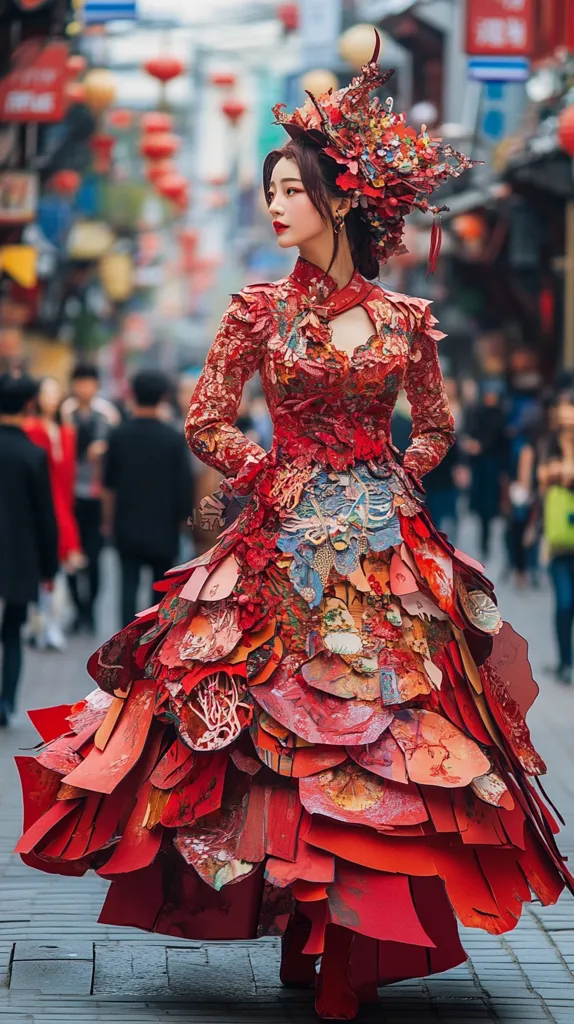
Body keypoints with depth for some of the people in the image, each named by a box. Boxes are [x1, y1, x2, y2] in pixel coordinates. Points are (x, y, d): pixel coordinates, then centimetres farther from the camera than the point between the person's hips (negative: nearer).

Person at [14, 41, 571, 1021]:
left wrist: (399, 483, 3)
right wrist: (275, 481, -2)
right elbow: (205, 421, 5)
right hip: (288, 543, -1)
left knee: (383, 737, -1)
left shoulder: (404, 318, 5)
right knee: (292, 733, -4)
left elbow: (436, 424, 17)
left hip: (388, 549, 1)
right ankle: (309, 940, 4)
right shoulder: (259, 309, 2)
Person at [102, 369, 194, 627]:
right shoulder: (173, 439, -8)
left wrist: (109, 519, 13)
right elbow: (184, 484, -6)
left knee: (129, 584, 0)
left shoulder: (119, 435, -4)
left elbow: (109, 484, 1)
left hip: (128, 525, 1)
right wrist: (182, 518, 10)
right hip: (163, 528, -1)